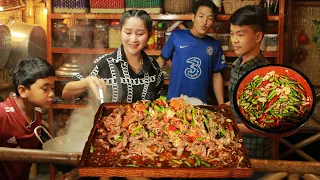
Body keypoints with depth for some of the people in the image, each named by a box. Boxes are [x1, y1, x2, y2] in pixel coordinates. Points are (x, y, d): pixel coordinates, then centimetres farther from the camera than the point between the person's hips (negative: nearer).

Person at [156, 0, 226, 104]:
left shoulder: (215, 45, 0)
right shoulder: (176, 36, -7)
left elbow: (216, 75, 6)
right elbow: (161, 61, 1)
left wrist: (221, 105, 4)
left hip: (200, 103, 2)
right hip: (174, 100, -2)